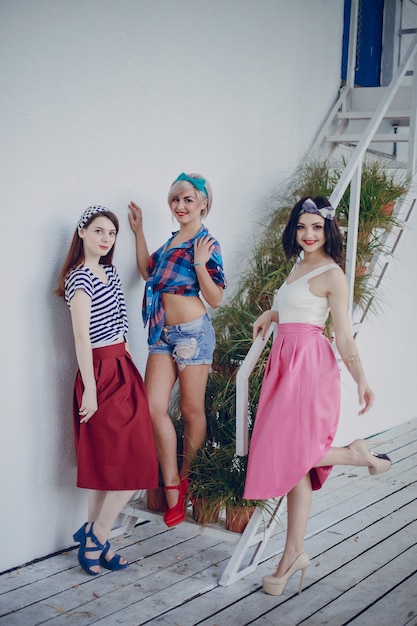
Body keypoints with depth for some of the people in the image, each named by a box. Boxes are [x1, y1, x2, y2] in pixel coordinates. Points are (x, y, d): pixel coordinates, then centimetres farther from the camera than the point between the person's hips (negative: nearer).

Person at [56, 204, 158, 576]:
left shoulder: (109, 272, 14)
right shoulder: (80, 278, -13)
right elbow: (82, 336, -17)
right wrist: (89, 389, -19)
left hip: (121, 369, 9)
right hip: (103, 374, -9)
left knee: (106, 462, 11)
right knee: (133, 464, -6)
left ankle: (93, 543, 18)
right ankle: (97, 535, 7)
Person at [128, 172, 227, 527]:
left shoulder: (205, 243, -7)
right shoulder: (173, 240, 16)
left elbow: (216, 298, -10)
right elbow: (148, 271, 27)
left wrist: (200, 262, -22)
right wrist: (138, 232, 24)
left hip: (192, 332, -7)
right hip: (164, 333, 7)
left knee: (192, 411, 5)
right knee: (154, 408, -2)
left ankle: (184, 478, 23)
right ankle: (173, 486, 7)